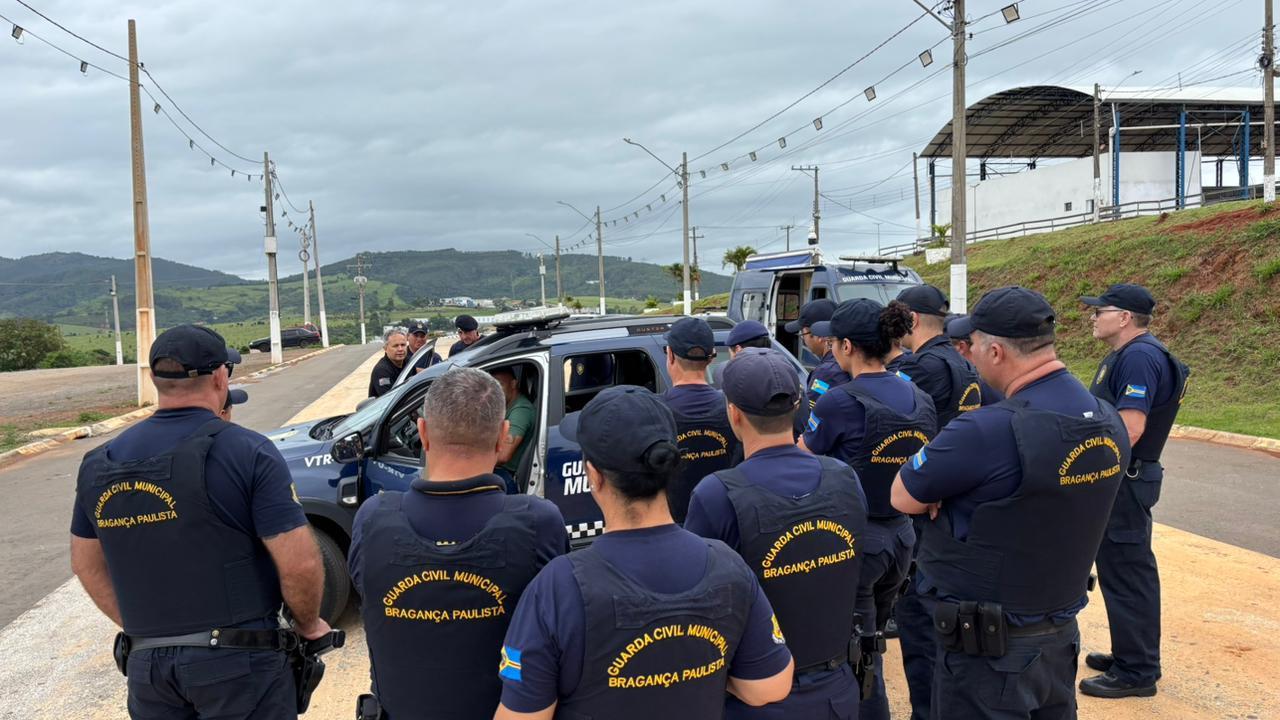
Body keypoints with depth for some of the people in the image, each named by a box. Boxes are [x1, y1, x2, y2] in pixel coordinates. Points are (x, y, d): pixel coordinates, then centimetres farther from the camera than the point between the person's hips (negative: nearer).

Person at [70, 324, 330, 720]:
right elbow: (300, 563, -18)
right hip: (239, 659, -4)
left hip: (145, 661, 5)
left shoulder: (99, 463, 2)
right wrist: (309, 625, -1)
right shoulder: (247, 453, -15)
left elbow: (86, 564, 13)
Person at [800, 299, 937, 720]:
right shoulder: (921, 401, 3)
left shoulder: (841, 402, -17)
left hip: (853, 540, -7)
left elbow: (799, 459, -4)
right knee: (867, 649, 22)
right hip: (900, 538, 7)